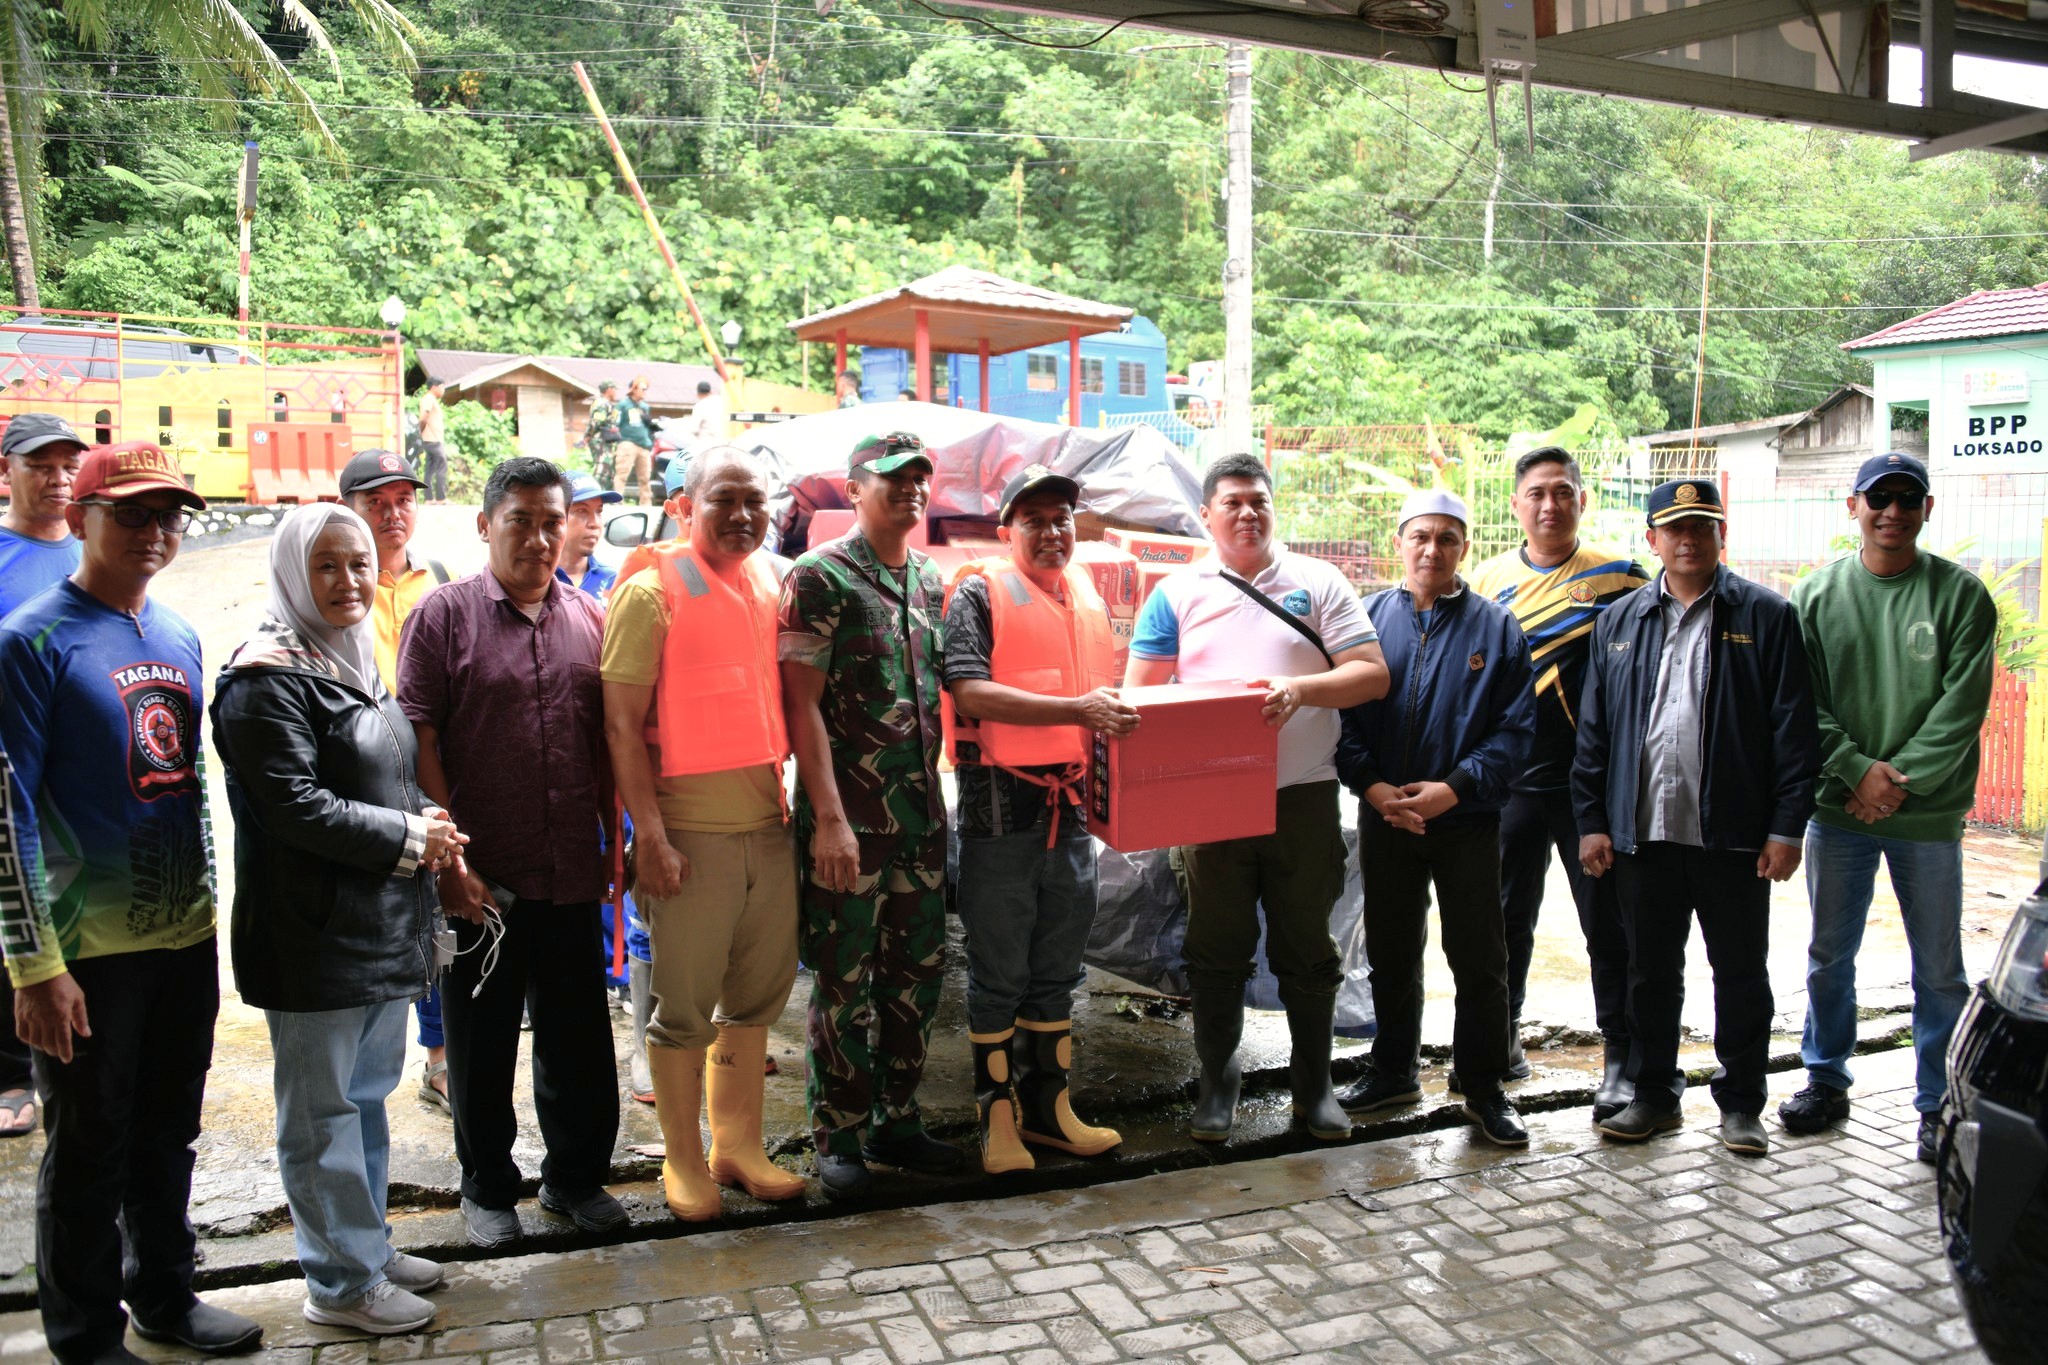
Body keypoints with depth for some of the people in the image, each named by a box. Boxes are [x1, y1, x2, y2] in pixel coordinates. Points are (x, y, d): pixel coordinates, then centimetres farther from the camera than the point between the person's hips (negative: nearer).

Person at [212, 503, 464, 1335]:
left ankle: (366, 1244, 33)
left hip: (383, 923, 9)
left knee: (368, 1091, 19)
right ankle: (341, 1282, 16)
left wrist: (425, 826, 2)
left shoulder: (358, 661, 13)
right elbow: (295, 806, -22)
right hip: (316, 935, -9)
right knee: (324, 1108, 4)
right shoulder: (268, 679, -14)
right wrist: (408, 839, -15)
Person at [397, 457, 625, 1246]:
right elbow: (418, 742, -7)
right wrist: (446, 857, -13)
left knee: (580, 1039, 12)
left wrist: (614, 840, 9)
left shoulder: (590, 620, 8)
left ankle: (576, 1178, 30)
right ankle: (487, 1188, 29)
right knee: (481, 1043, 11)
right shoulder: (444, 614, -3)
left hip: (572, 875, 3)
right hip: (479, 879, -3)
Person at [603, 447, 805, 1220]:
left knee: (757, 997, 14)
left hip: (768, 828, 6)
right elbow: (622, 723, -11)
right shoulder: (653, 592, -7)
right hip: (691, 832, -6)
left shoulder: (775, 587, 10)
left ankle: (739, 1146, 29)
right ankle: (684, 1161, 20)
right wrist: (650, 834, -15)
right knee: (685, 1005, 4)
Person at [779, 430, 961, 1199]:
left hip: (923, 814, 7)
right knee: (844, 982, 3)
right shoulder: (819, 577, -8)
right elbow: (801, 702, -12)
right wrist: (829, 817, -17)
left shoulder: (930, 580, 13)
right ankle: (839, 1139, 17)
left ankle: (897, 1121, 27)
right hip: (848, 819, -6)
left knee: (917, 975, 13)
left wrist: (935, 792, 13)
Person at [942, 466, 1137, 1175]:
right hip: (1001, 804, -6)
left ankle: (1049, 1104, 27)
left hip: (1071, 804, 6)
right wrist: (1075, 709, -25)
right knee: (999, 971, 4)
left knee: (1057, 969, 15)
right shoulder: (979, 592, -5)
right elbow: (970, 693, -19)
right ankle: (998, 1114, 15)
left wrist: (1118, 714, 3)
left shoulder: (1087, 598, 14)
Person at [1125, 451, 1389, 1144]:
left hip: (1303, 795, 0)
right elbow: (1140, 690, 5)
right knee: (1216, 949, 8)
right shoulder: (1177, 593, 7)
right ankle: (1217, 1082, 24)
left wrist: (1300, 687, -18)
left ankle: (1313, 1082, 24)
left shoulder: (1318, 582, 5)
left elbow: (1372, 673, -1)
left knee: (1307, 947, 9)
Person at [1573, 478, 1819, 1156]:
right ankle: (1655, 1093, 25)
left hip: (1734, 834, -2)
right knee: (1651, 971, 11)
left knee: (1740, 972, 9)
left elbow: (1794, 730, -3)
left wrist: (1786, 827, -8)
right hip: (1642, 832, 3)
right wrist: (1591, 820, 3)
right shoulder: (1619, 620, 9)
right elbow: (1593, 729, 9)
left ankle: (1741, 1102, 23)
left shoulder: (1767, 616, 0)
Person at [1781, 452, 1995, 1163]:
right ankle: (1826, 1081, 27)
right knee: (1830, 956, 12)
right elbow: (1802, 702, 0)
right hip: (1838, 809, 2)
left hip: (1928, 815, -2)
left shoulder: (1961, 594, -2)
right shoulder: (1817, 593, 4)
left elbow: (1962, 705, -7)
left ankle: (1940, 1105, 18)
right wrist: (1858, 770, -11)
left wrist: (1901, 780, -14)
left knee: (1939, 968, 5)